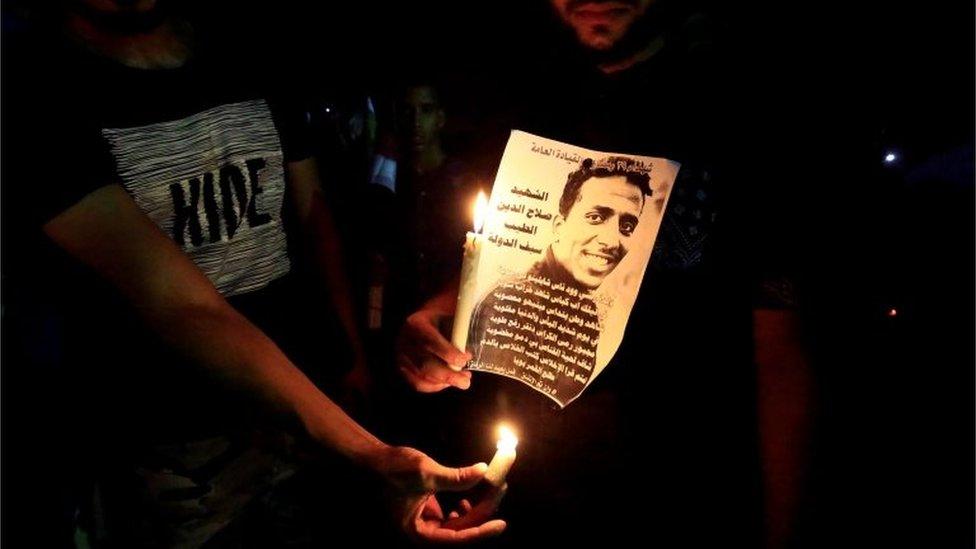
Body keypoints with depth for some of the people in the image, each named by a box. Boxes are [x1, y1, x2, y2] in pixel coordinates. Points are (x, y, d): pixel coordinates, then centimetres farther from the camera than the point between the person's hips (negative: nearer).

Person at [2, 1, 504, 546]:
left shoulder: (252, 65, 1)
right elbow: (180, 308, -27)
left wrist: (351, 351, -3)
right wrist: (373, 455, -34)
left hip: (302, 404, 5)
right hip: (173, 457, -4)